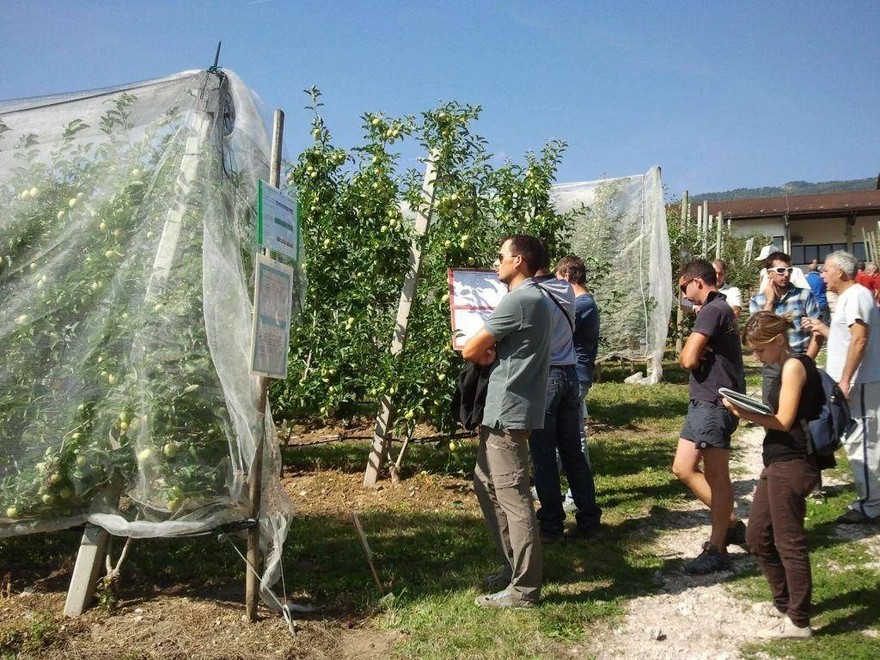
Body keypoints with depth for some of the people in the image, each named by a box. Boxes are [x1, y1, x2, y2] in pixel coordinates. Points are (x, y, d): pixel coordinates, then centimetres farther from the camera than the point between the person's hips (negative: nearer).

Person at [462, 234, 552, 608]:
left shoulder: (518, 300, -16)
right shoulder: (534, 298, 17)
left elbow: (470, 350, -13)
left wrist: (485, 353, 8)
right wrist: (491, 353, 1)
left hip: (508, 412, -11)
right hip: (502, 409, 11)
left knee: (512, 497, -4)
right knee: (485, 483, 18)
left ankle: (524, 588, 4)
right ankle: (515, 566, 27)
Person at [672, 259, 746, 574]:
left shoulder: (712, 311, -14)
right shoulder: (720, 309, 19)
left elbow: (687, 359, -20)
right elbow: (694, 356, 14)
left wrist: (688, 354, 1)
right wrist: (695, 353, -7)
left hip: (713, 403, -10)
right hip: (704, 402, 10)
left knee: (717, 476, -3)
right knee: (683, 468, 11)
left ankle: (717, 550, 5)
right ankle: (730, 524, 21)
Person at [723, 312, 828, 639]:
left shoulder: (794, 365, -13)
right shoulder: (788, 367, 16)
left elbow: (784, 421, -18)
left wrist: (744, 413, -18)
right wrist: (747, 410, 3)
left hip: (791, 464, -10)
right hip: (778, 463, 10)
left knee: (789, 542, 0)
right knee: (758, 538, 16)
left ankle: (799, 622, 12)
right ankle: (784, 602, 32)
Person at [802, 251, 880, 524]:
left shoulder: (856, 295, -14)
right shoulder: (848, 297, 17)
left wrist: (845, 380, -24)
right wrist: (824, 329, 25)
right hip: (851, 382, 10)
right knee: (857, 442, 15)